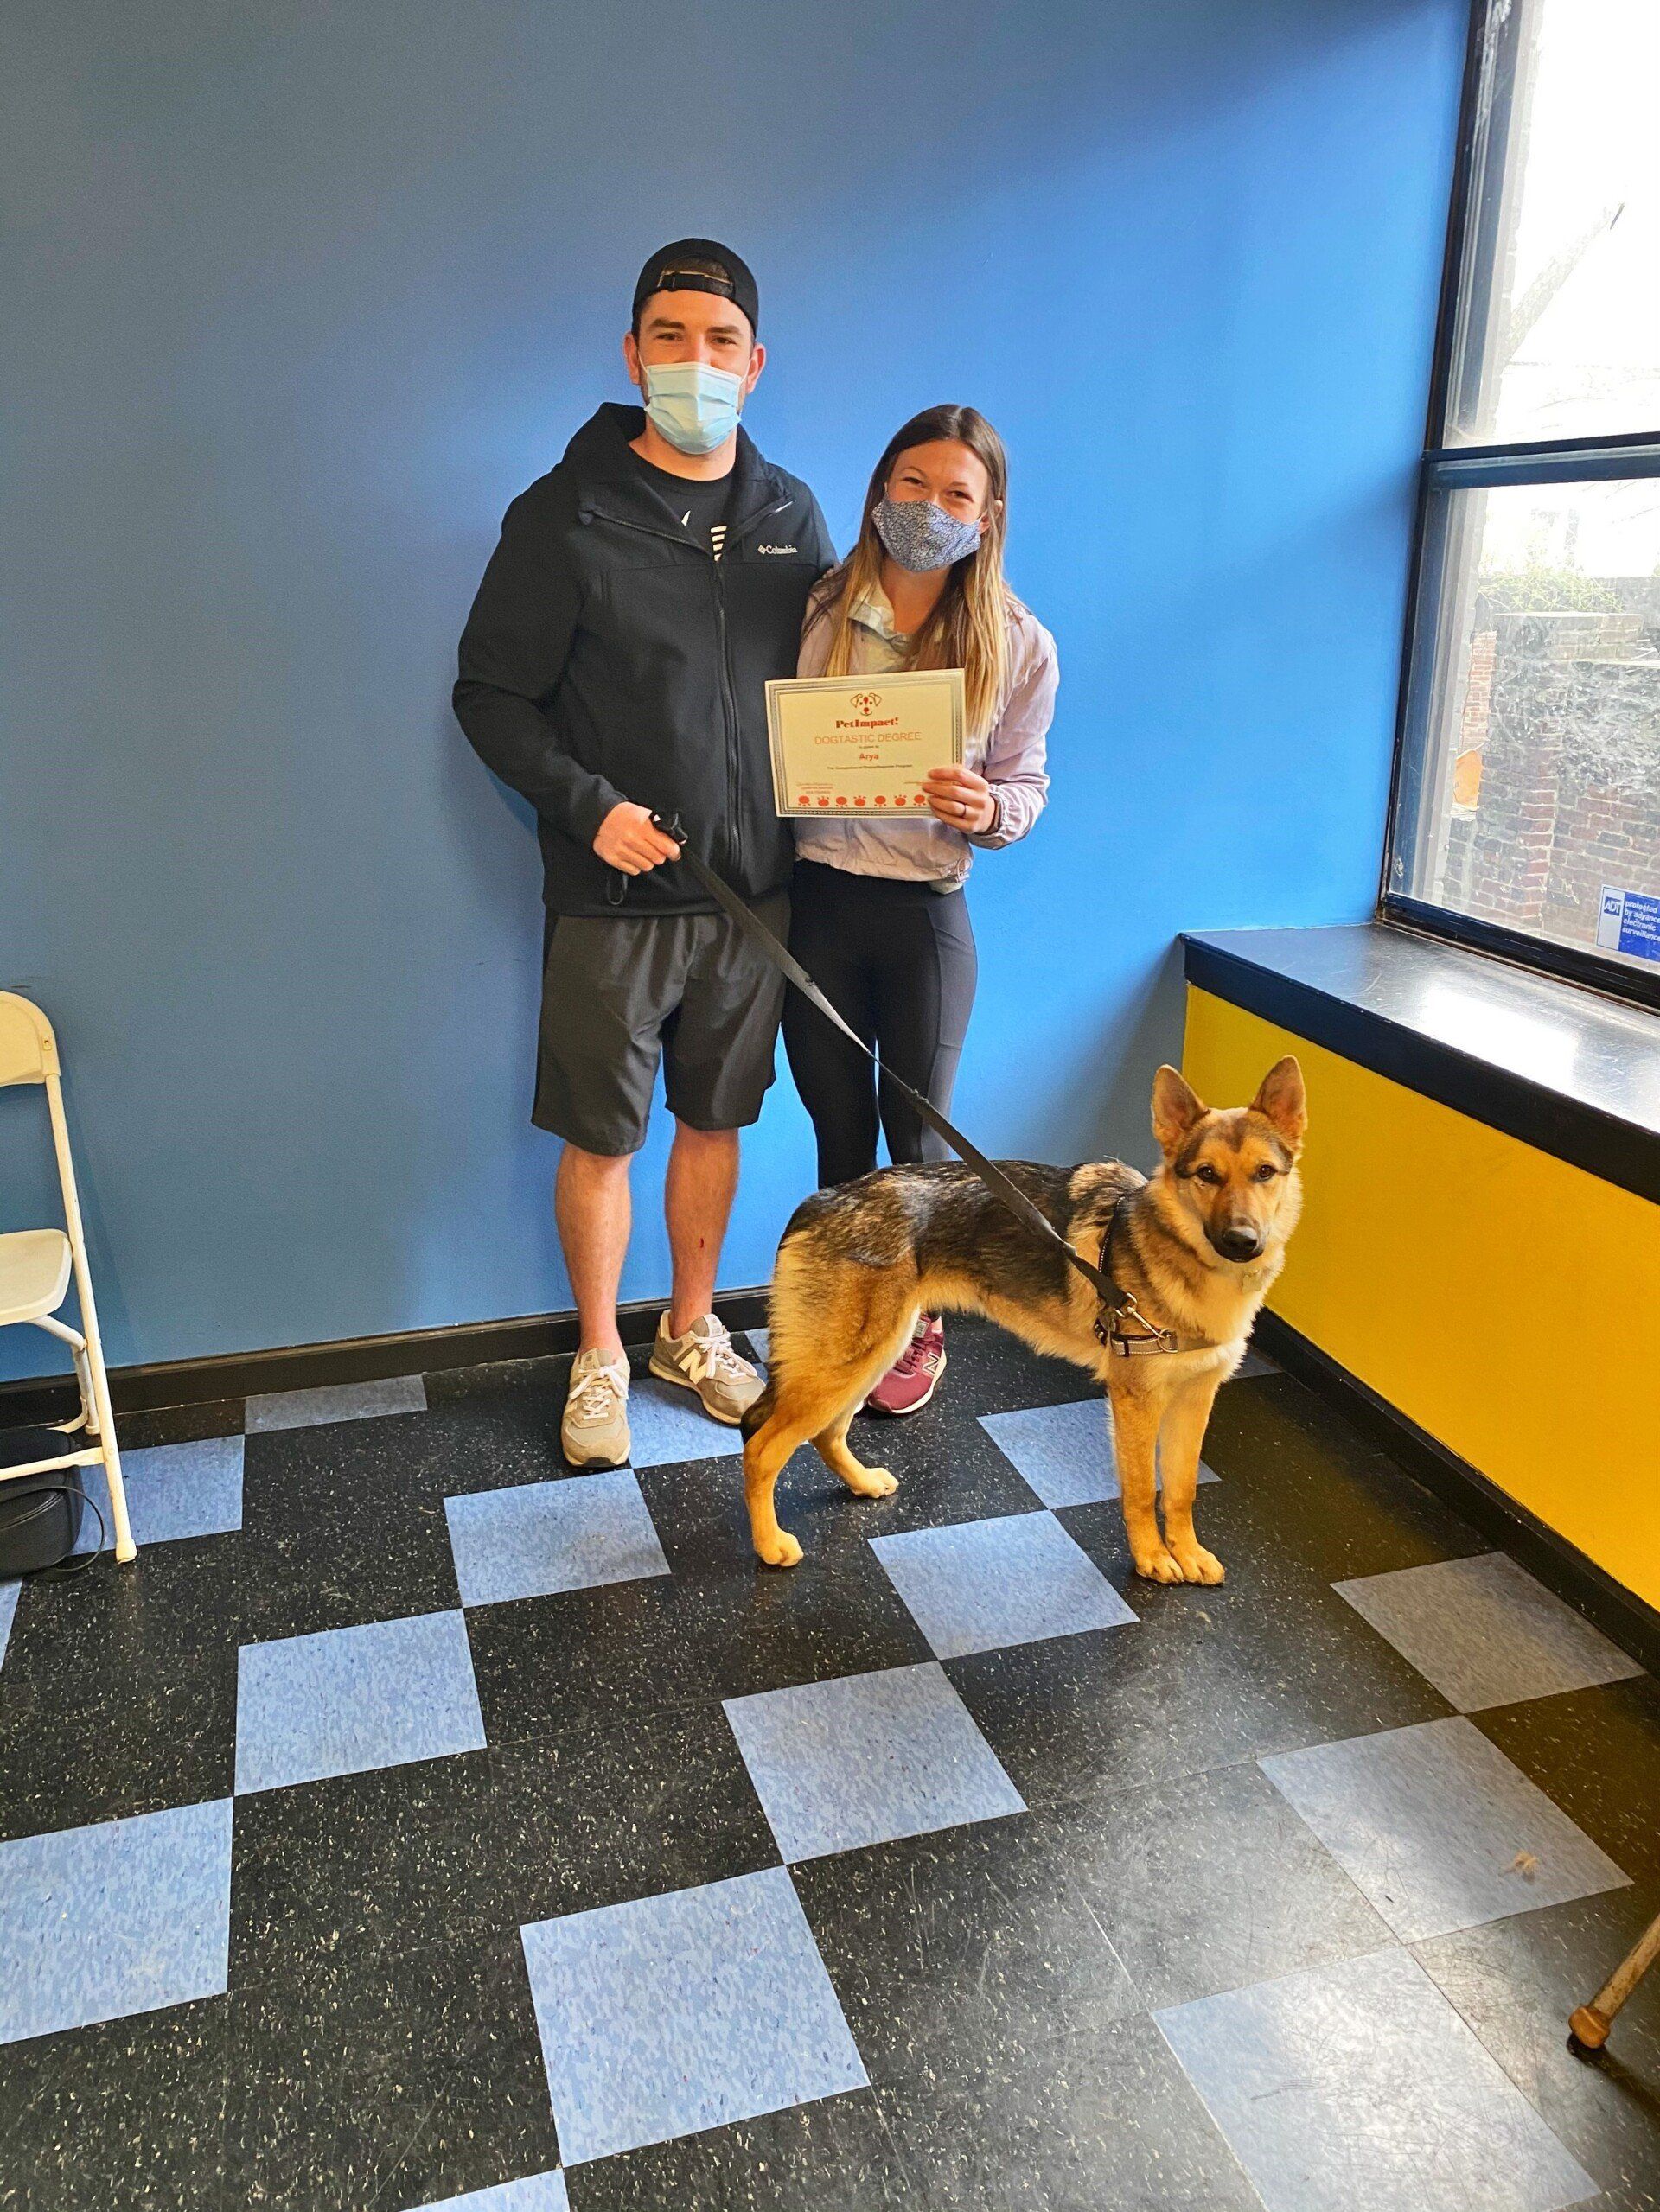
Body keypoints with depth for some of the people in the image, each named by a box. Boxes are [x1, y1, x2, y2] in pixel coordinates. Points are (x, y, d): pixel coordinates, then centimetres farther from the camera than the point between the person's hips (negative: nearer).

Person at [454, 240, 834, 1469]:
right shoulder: (566, 517, -6)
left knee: (716, 1119, 14)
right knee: (602, 1135, 6)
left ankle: (692, 1330, 33)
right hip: (613, 899, -3)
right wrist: (588, 805, -18)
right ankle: (600, 1358, 25)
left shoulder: (792, 515, 7)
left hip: (753, 891, 4)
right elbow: (490, 695, -5)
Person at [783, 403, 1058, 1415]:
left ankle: (921, 1326, 30)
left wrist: (988, 812, -20)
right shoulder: (820, 613, -1)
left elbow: (1028, 783, 1)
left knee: (918, 1137, 9)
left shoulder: (1019, 645, -3)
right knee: (838, 1130, 13)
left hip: (926, 913, -1)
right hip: (817, 902, 2)